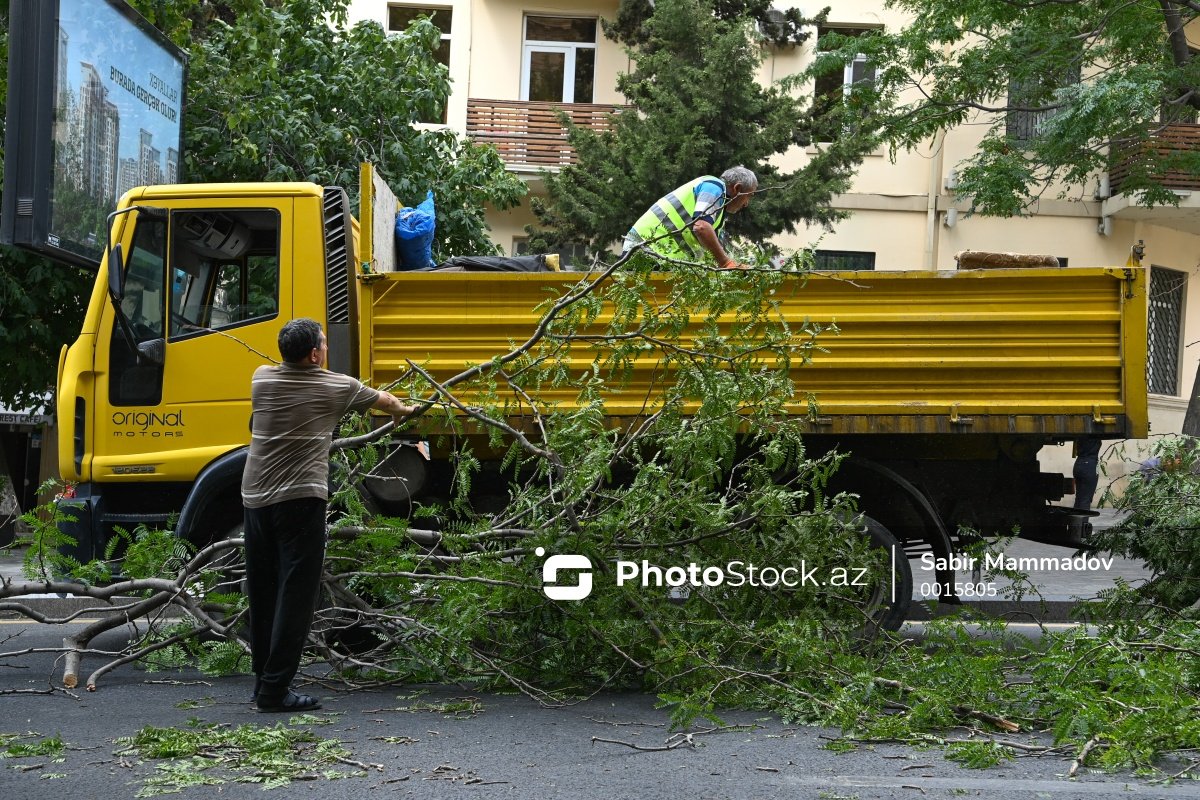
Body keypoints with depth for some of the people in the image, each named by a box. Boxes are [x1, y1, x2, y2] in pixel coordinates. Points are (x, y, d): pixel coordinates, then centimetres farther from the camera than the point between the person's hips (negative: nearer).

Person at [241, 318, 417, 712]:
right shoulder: (335, 387, -1)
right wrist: (404, 410, 41)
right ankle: (275, 689, -7)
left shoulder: (262, 379, 7)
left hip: (255, 498, 6)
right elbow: (381, 399, 18)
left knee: (262, 593, 14)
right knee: (295, 595, -4)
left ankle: (264, 679, 23)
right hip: (299, 500, -6)